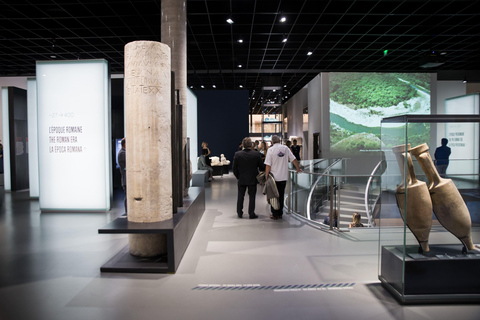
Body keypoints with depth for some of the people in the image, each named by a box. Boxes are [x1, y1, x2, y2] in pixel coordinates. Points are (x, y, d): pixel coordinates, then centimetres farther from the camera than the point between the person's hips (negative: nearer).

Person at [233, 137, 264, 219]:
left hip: (241, 179, 1)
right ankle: (251, 214, 10)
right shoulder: (257, 154, -10)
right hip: (253, 179, -1)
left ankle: (239, 213, 21)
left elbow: (235, 168, -3)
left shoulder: (237, 154, -9)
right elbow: (261, 167, -2)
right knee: (252, 196, 7)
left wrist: (238, 177, 10)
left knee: (240, 196, 13)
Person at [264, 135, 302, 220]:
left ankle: (275, 214, 11)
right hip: (283, 177, 3)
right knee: (281, 195, 13)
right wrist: (298, 169, 18)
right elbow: (293, 159, 5)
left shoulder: (270, 149, -7)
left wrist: (266, 176, -4)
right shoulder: (285, 148, 1)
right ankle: (280, 214, 20)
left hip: (274, 177, -3)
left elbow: (268, 165, -10)